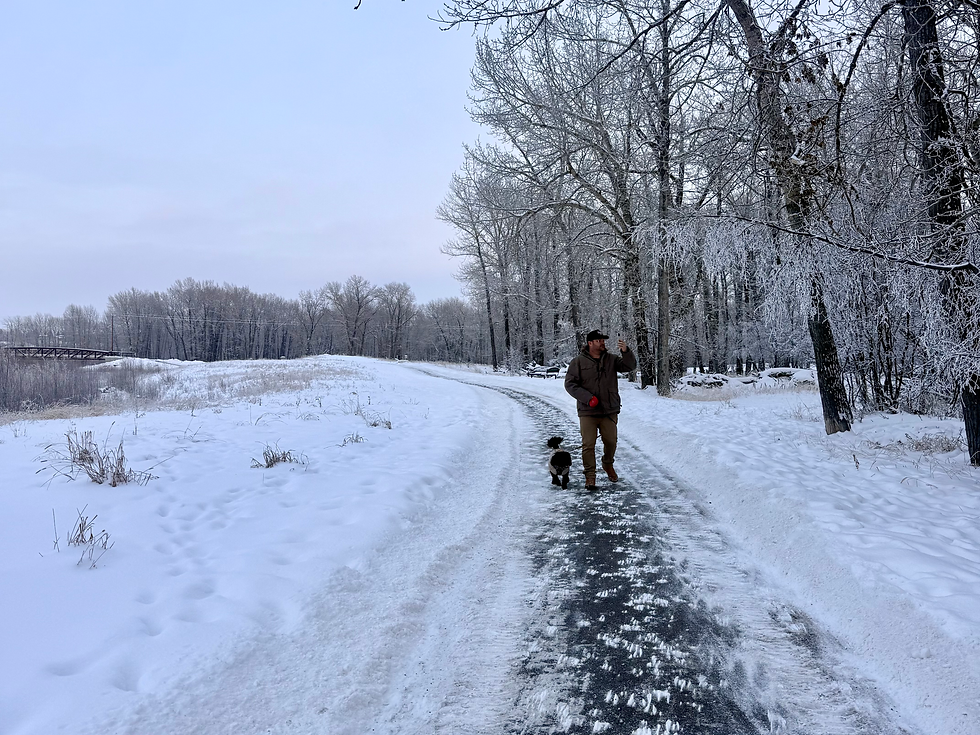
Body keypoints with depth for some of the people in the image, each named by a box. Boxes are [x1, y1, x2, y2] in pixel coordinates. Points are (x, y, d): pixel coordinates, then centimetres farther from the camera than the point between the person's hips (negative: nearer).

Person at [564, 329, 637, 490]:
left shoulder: (611, 359, 6)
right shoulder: (578, 361, -3)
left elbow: (630, 366, -2)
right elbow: (570, 383, -5)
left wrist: (626, 352, -22)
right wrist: (588, 398, -16)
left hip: (610, 411, 3)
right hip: (588, 412, -3)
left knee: (611, 442, 13)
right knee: (588, 445, -3)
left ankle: (608, 465, 39)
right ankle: (590, 474, 10)